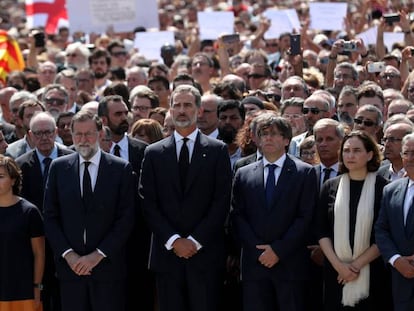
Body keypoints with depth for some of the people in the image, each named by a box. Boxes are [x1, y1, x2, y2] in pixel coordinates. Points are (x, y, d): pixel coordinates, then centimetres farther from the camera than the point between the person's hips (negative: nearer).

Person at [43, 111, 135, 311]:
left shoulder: (121, 169, 1)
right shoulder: (58, 167, 8)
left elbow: (126, 219, -2)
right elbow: (50, 217, 7)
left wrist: (98, 255, -9)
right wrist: (68, 254, -6)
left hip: (108, 266, -2)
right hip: (70, 265, 2)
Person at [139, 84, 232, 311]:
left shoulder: (217, 151, 5)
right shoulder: (154, 153, 10)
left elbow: (221, 201, -1)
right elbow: (148, 204, 4)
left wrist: (195, 241, -8)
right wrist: (173, 240, -7)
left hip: (205, 253, -1)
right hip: (167, 252, 2)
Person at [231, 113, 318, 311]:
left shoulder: (305, 173, 5)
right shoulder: (243, 175, 13)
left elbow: (305, 218, -2)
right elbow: (237, 218, 7)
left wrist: (279, 250, -9)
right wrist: (259, 251, -6)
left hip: (290, 265, -2)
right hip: (254, 264, 2)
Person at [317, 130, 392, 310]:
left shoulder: (382, 188, -3)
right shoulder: (330, 187, 7)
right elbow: (321, 231, 4)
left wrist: (358, 264, -11)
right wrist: (338, 264, -9)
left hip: (371, 272, -2)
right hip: (336, 274, 2)